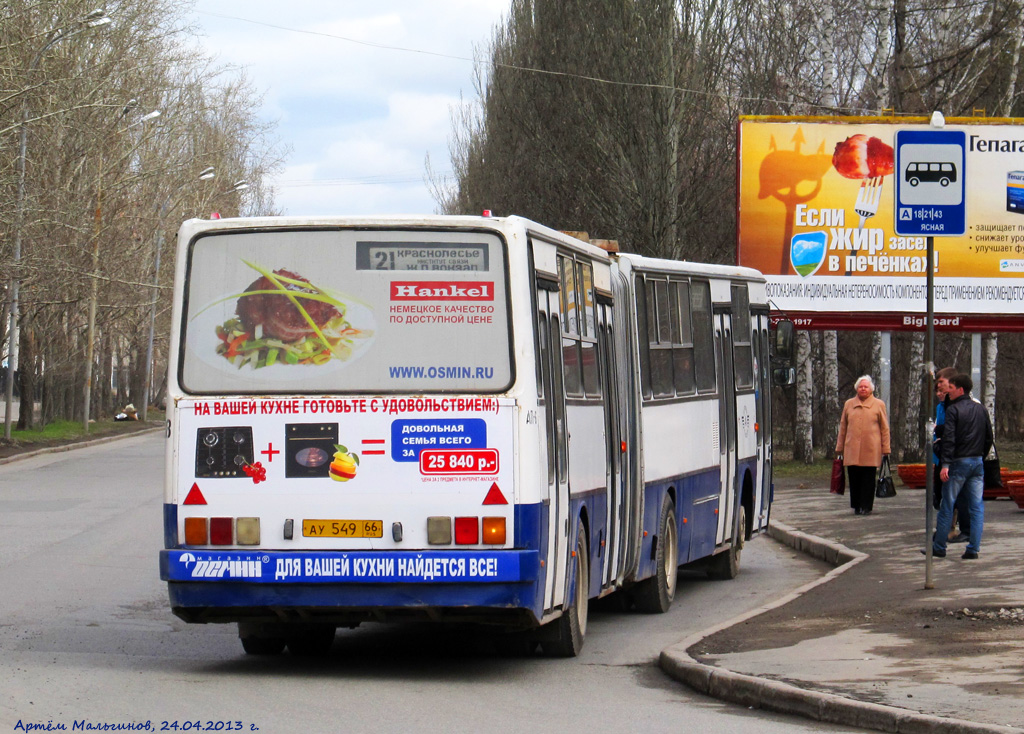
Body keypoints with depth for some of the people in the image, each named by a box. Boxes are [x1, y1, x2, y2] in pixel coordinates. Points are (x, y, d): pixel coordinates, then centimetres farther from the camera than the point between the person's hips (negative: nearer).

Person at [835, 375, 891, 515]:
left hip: (871, 450, -2)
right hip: (852, 449, 2)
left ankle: (866, 506, 3)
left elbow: (884, 428, 7)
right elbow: (843, 427, 17)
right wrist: (839, 447, 16)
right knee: (854, 477, 1)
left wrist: (885, 449, 3)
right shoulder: (849, 404, 14)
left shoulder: (879, 405, 8)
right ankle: (857, 506, 10)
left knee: (868, 479, -2)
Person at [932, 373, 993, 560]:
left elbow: (949, 438, -16)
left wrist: (946, 464, -19)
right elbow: (989, 437, 12)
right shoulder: (981, 409, 10)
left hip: (958, 462, -5)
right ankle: (973, 549, 1)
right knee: (977, 507, 5)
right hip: (978, 463, 5)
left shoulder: (953, 409, -8)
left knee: (947, 506, 2)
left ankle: (938, 547, 8)